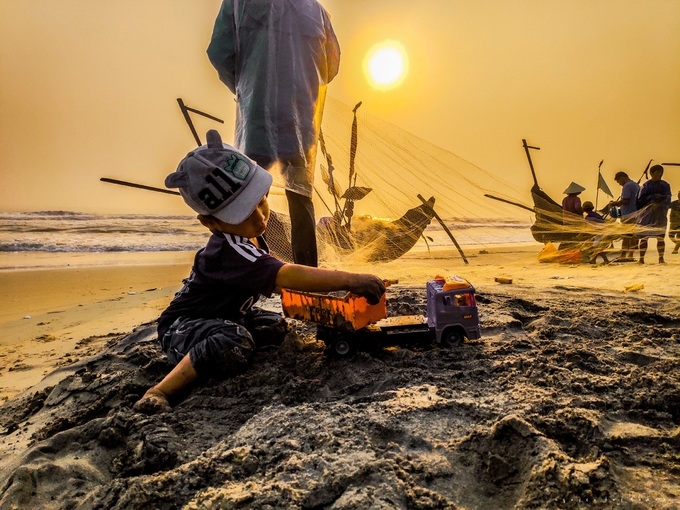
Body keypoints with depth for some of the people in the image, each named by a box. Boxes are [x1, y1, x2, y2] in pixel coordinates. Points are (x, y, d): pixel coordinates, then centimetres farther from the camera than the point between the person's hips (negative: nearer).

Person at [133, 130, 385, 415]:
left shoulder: (250, 235, -4)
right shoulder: (229, 251, -34)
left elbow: (269, 279, 13)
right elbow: (286, 276, -45)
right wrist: (350, 280, -47)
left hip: (224, 317, 9)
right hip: (182, 326, -9)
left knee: (275, 327, 4)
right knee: (235, 344, -36)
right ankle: (159, 392, -27)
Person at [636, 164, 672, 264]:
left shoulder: (665, 185, 7)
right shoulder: (646, 185, 2)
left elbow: (667, 199, -2)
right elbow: (640, 199, -8)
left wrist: (659, 204, -19)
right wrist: (654, 197, -17)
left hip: (660, 215, 1)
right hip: (647, 214, -1)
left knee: (660, 237, 0)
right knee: (644, 237, -1)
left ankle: (661, 258, 6)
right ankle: (641, 258, 3)